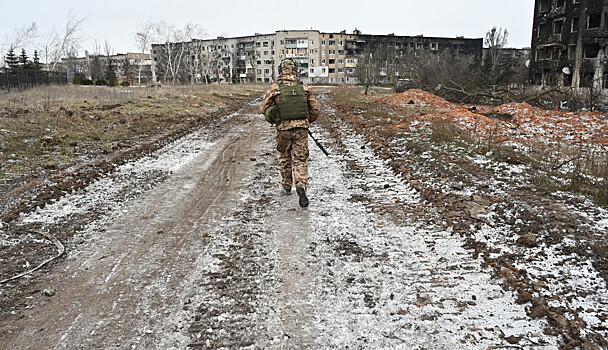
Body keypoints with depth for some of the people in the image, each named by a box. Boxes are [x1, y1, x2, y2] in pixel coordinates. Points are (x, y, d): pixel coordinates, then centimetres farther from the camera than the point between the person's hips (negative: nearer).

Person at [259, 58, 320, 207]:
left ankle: (287, 186, 31)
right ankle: (301, 185, -18)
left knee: (284, 157, 20)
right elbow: (315, 109, 5)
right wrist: (308, 121, 23)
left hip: (283, 129, 0)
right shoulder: (305, 88, 0)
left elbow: (263, 108, 1)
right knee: (300, 160, 4)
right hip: (301, 129, 0)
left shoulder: (275, 88, -5)